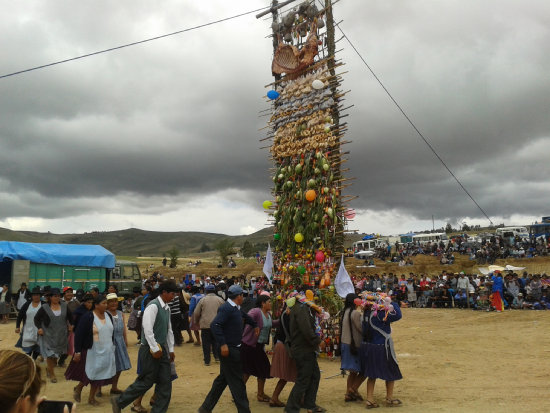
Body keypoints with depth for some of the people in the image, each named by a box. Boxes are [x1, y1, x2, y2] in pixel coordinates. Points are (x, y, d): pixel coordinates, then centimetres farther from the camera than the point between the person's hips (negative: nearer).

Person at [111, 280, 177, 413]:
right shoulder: (153, 306, -17)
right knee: (146, 382, 1)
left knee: (165, 382, 7)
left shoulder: (167, 308, 12)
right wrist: (155, 349, -21)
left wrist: (171, 349, 17)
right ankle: (119, 401, 18)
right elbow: (147, 329, -24)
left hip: (162, 349, 9)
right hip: (151, 349, -8)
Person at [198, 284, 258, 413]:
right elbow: (215, 325, -29)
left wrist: (255, 325, 40)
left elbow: (245, 316, 32)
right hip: (228, 349, -10)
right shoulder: (227, 308, -19)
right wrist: (223, 344, -32)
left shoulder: (236, 308, 10)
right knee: (237, 381, -2)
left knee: (223, 379, 17)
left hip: (234, 349, 10)